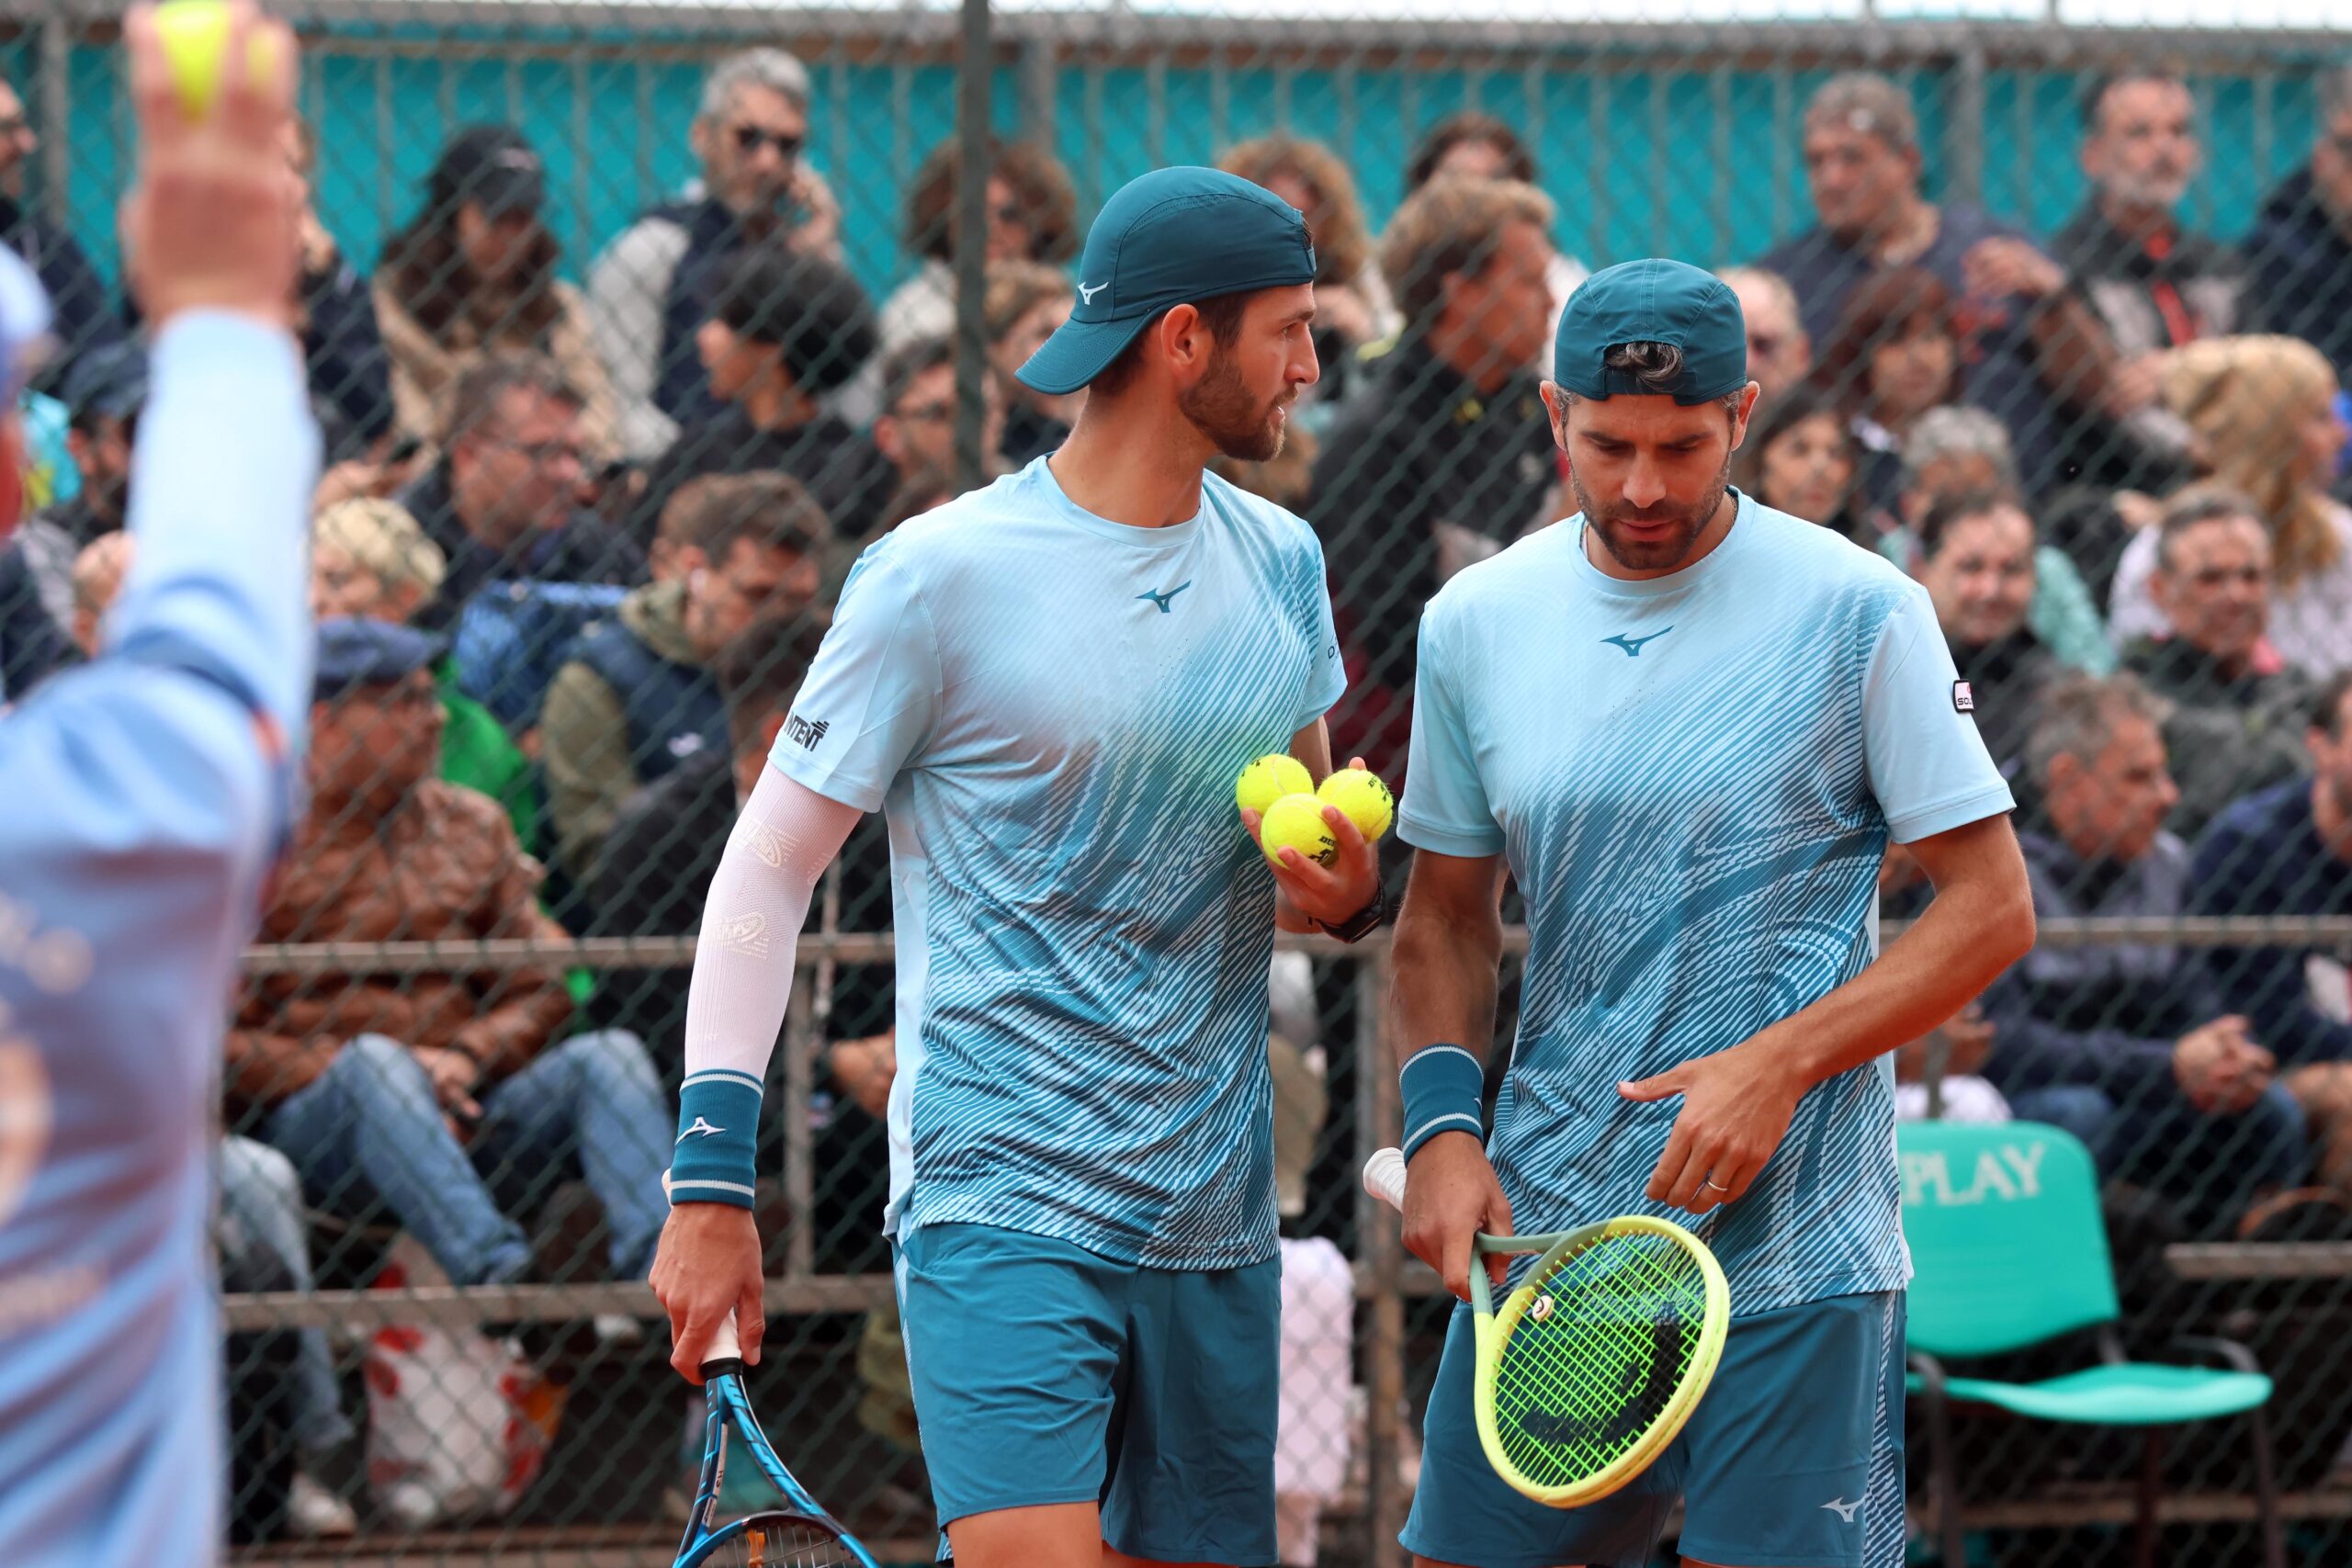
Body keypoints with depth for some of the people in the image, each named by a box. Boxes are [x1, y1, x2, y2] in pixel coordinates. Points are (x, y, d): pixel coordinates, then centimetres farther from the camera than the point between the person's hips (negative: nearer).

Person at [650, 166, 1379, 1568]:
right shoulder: (943, 576, -9)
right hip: (1003, 1210, -6)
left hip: (1216, 1222, 6)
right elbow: (765, 874, -5)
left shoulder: (1280, 561, 10)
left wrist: (1346, 891, -1)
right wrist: (712, 1177, -10)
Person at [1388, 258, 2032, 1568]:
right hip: (1540, 1227, 4)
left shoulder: (1860, 613, -5)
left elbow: (1992, 908, -4)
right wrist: (1443, 1125, -1)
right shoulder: (1475, 624, 6)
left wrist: (1778, 1068, -15)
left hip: (1795, 1249, -4)